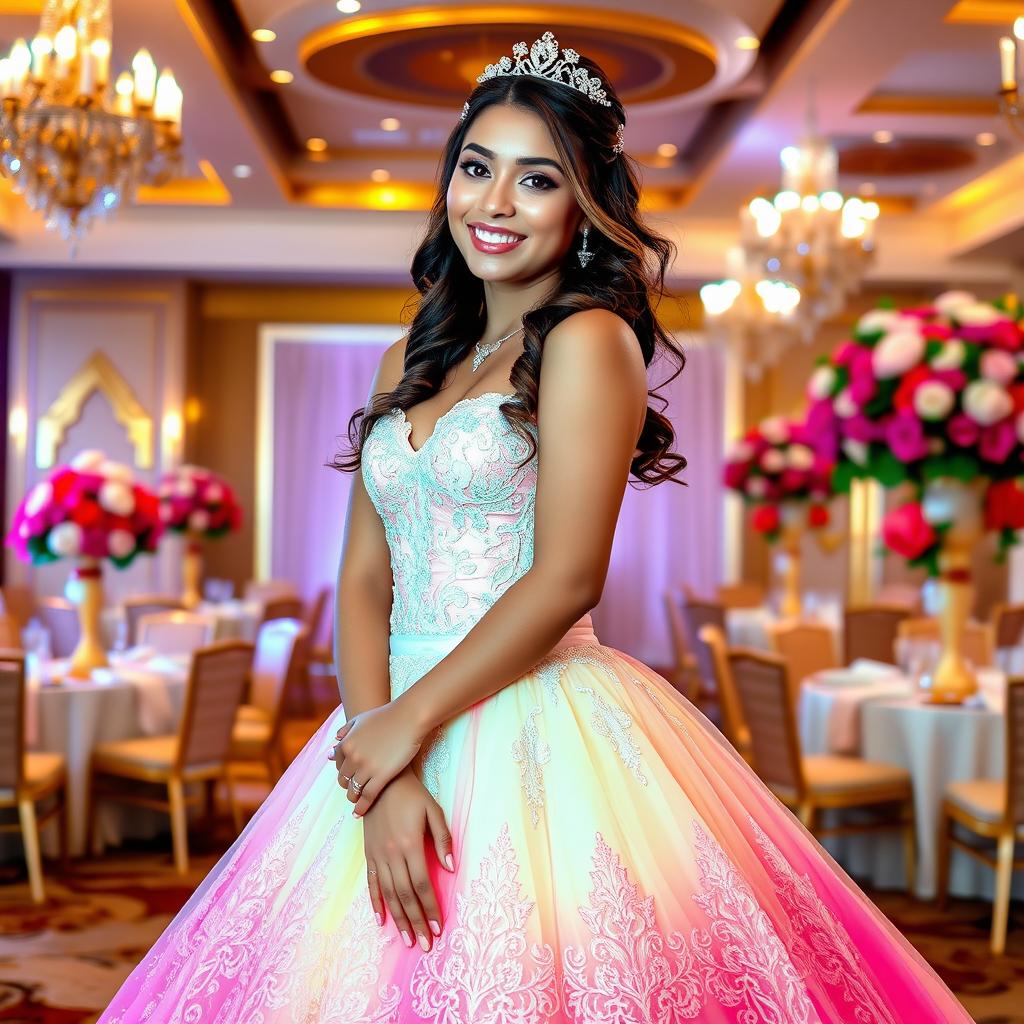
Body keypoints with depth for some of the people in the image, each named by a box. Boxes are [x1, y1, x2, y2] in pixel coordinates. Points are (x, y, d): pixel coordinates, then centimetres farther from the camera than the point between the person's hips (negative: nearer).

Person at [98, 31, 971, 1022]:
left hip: (539, 740, -6)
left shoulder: (590, 339, -7)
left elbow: (566, 579, -15)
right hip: (397, 744, 6)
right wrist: (377, 761, -8)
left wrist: (406, 723, -10)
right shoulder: (414, 359, 12)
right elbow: (365, 575, 5)